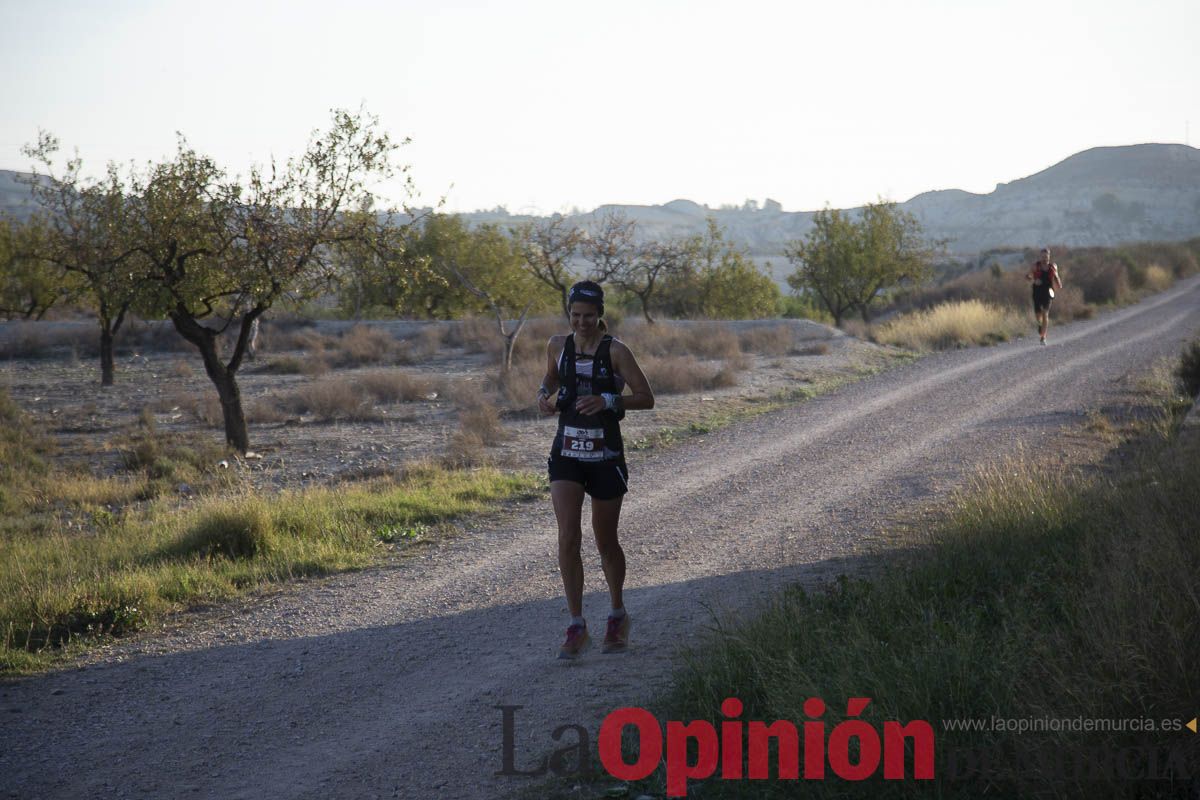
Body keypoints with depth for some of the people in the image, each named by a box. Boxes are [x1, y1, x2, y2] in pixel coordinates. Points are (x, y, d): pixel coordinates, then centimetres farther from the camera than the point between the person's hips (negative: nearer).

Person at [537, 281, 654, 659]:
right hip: (567, 453, 2)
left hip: (605, 455, -2)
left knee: (605, 541, 9)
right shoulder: (558, 346, 3)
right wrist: (544, 396, 1)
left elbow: (646, 398, -10)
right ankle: (576, 626, -5)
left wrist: (607, 401, -25)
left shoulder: (615, 351, -8)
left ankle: (618, 616, 31)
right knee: (568, 537, -11)